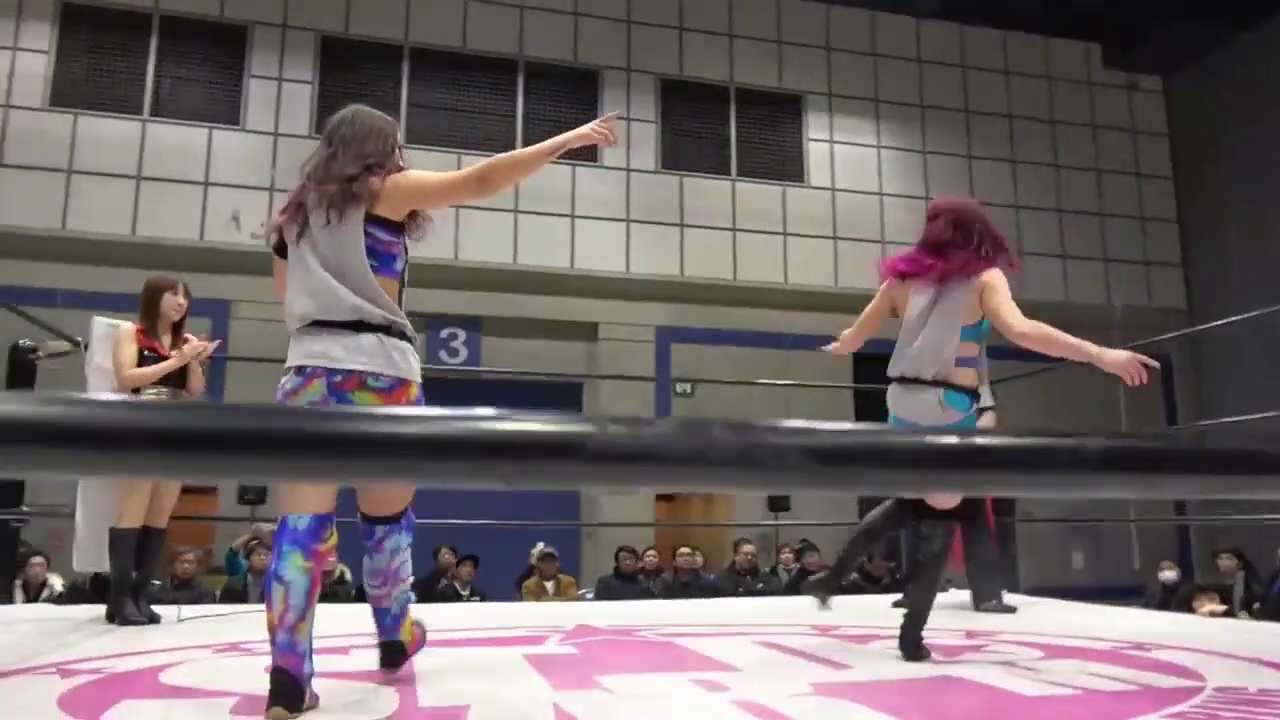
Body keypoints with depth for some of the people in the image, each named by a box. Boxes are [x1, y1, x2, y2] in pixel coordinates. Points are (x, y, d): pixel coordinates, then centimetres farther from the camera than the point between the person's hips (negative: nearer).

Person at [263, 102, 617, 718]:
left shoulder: (296, 213, 21)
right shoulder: (385, 190, 5)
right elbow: (482, 181, -2)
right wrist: (571, 140, 0)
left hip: (308, 371, 4)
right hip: (378, 372, -4)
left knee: (301, 527, -3)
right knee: (387, 518, 13)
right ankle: (394, 638, 31)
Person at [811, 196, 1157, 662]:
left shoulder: (904, 277, 8)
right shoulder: (984, 278, -2)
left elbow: (855, 337, 12)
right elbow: (1019, 330, -19)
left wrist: (834, 348, 34)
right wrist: (1099, 355, -20)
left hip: (903, 405, 4)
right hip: (950, 411, -4)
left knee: (912, 500, 25)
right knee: (939, 512, 8)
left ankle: (834, 575, 18)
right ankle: (912, 634, 10)